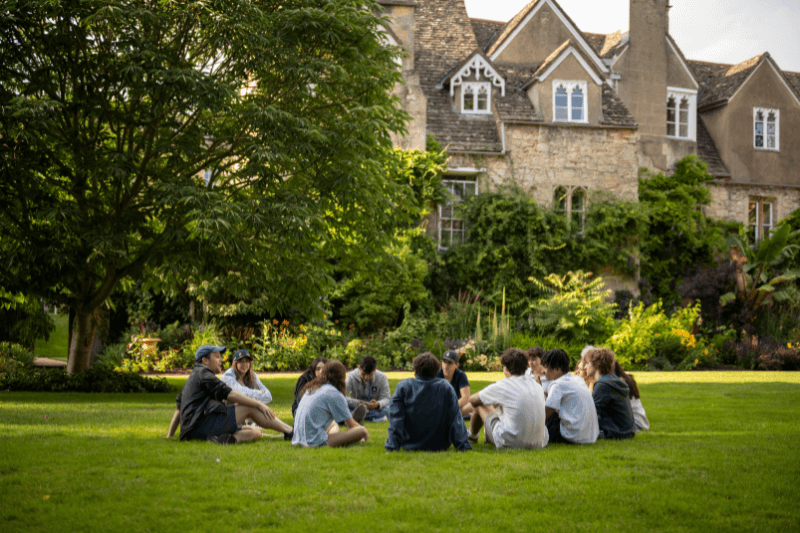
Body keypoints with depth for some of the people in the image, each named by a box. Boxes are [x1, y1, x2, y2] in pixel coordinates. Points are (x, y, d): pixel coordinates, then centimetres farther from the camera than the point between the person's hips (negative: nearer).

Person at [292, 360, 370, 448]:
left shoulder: (310, 388, 16)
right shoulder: (335, 394, -7)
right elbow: (351, 424, 1)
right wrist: (364, 433, 22)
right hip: (314, 442, -9)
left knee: (334, 424, 36)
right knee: (362, 431, -13)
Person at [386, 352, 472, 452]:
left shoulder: (403, 386, -10)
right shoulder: (446, 388, -10)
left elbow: (395, 419, -12)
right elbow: (455, 419, -9)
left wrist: (392, 446, -10)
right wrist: (462, 445, -4)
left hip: (409, 445, 1)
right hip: (438, 446, -1)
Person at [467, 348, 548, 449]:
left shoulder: (501, 387, -10)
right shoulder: (537, 386, 5)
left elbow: (472, 399, 6)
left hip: (511, 443, -5)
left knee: (481, 405, 16)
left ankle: (472, 435, 45)